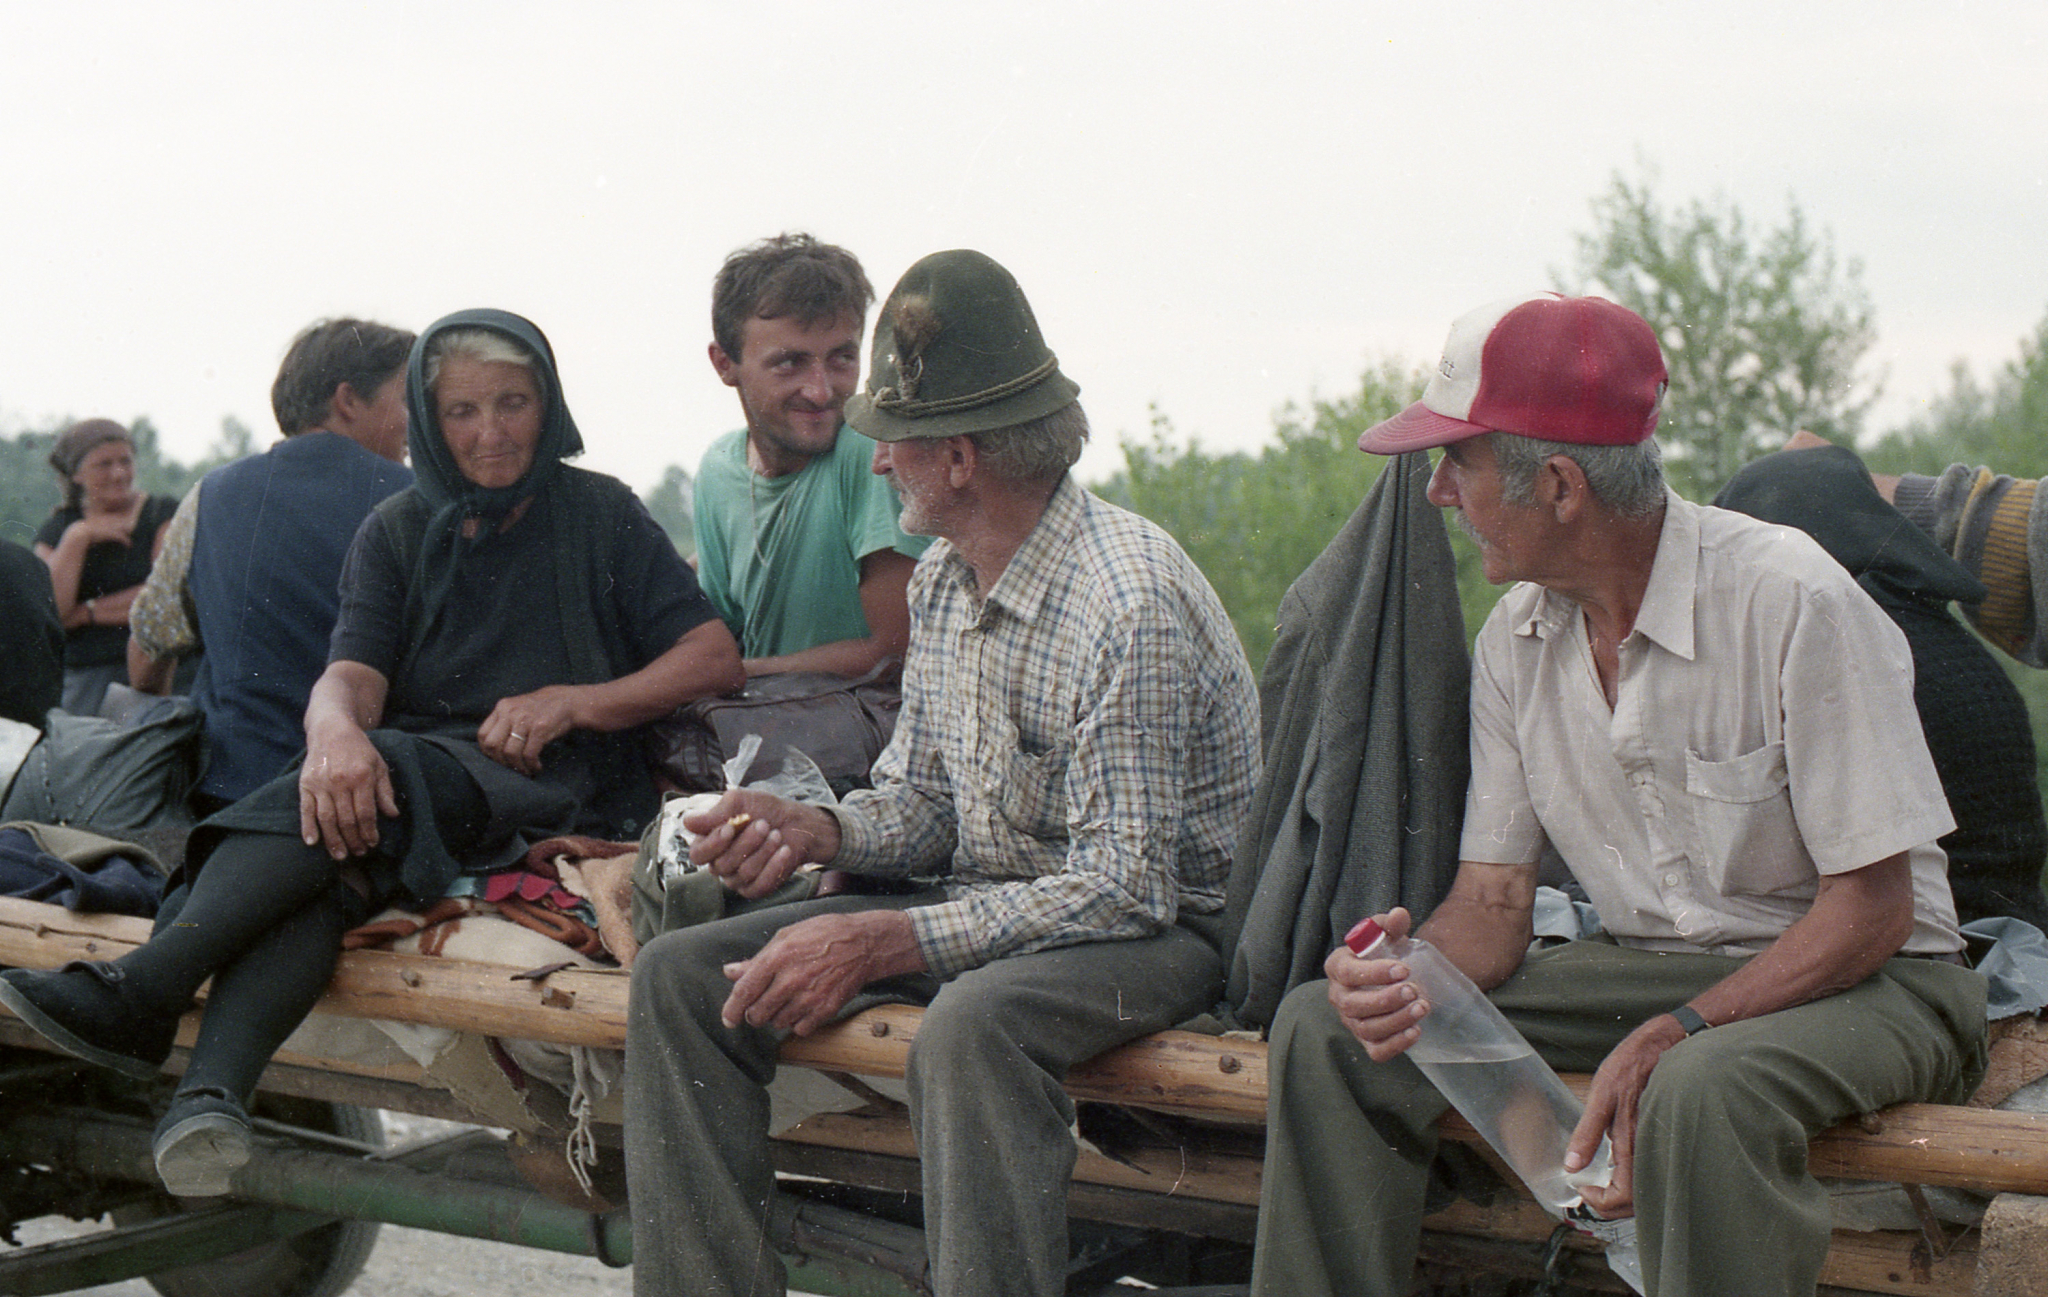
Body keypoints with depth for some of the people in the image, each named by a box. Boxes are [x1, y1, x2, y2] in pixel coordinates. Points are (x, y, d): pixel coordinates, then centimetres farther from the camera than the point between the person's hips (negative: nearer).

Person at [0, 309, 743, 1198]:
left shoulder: (601, 515, 11)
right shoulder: (396, 532, 17)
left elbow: (716, 659, 4)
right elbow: (352, 673, 1)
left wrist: (573, 702, -10)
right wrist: (335, 730, -25)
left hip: (554, 792, -2)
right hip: (406, 773, 3)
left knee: (384, 774, -34)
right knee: (330, 811, -35)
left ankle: (141, 988, -44)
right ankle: (210, 1096, -55)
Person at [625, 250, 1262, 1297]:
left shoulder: (1132, 602, -22)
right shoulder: (941, 579, 6)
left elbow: (1124, 886, -24)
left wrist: (882, 943, -26)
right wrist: (820, 831, -8)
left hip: (1159, 926, -8)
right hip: (987, 901, 9)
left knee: (972, 1022, -41)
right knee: (679, 974, -4)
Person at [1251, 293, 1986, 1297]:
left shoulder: (1792, 601, -20)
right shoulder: (1514, 640, 1)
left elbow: (1874, 909, -19)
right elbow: (1493, 898, 1)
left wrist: (1673, 1036, -30)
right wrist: (1411, 977, -23)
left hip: (1856, 982, -6)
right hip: (1643, 970, 6)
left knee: (1700, 1090, -39)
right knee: (1327, 1030, -10)